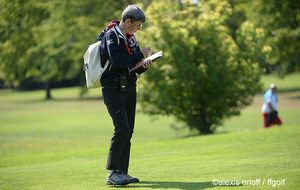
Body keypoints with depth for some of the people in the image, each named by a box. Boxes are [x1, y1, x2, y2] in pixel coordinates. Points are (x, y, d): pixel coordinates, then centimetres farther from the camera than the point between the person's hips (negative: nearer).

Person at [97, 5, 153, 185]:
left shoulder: (131, 38, 17)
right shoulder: (111, 35, -9)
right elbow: (117, 60, -24)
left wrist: (144, 65, -2)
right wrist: (140, 54, -15)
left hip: (129, 88, 8)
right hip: (113, 87, -8)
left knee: (128, 131, 5)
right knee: (122, 128, -18)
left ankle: (122, 172, 10)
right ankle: (112, 173, -17)